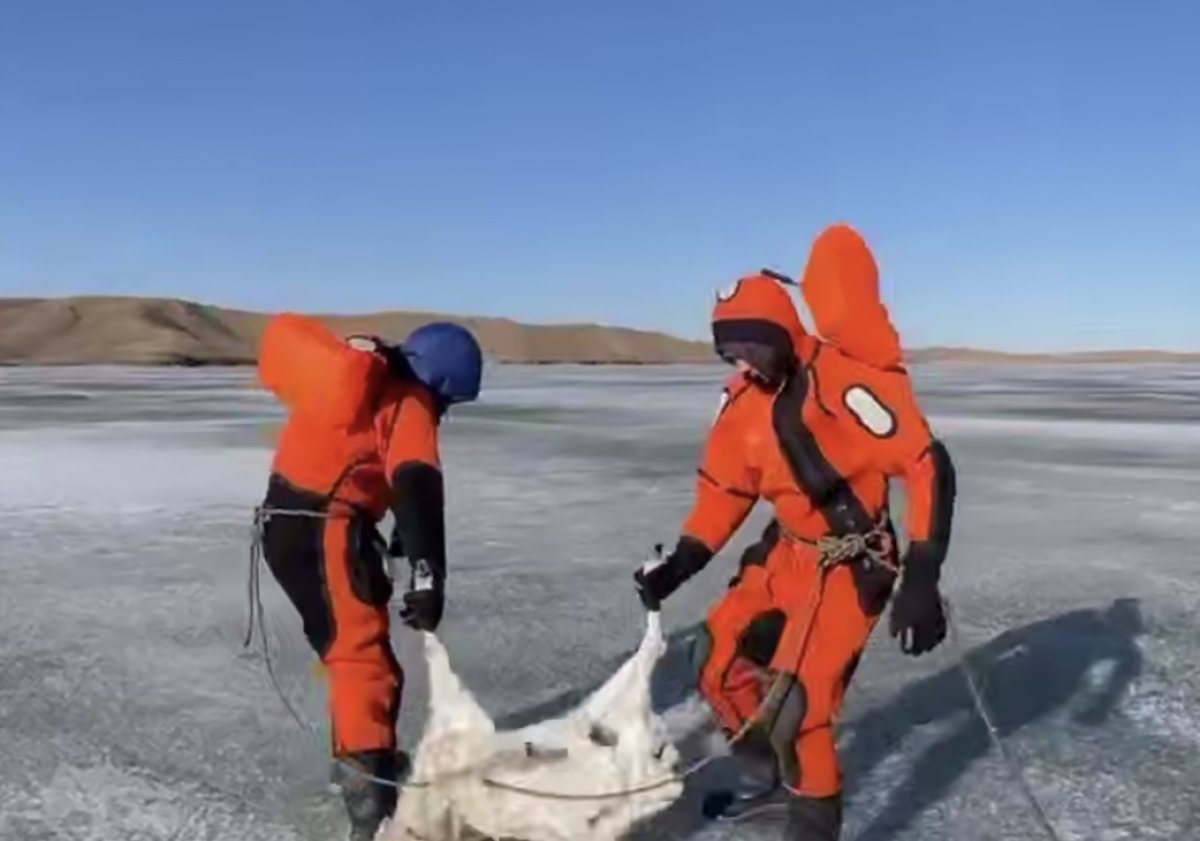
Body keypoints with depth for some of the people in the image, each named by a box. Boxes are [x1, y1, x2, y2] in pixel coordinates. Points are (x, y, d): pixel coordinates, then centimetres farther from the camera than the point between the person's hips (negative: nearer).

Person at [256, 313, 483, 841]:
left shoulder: (357, 369, 16)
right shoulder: (409, 405, -11)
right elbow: (417, 491, -25)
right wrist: (428, 575, -34)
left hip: (288, 520, 9)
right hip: (322, 532, -9)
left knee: (349, 643, 22)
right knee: (363, 654, -13)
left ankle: (359, 753, 36)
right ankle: (368, 786, -22)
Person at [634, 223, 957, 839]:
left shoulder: (845, 381, -25)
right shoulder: (742, 399, 0)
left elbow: (928, 466, -25)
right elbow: (726, 489, 9)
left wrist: (921, 578, -28)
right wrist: (680, 564, 0)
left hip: (852, 565, -8)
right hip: (789, 552, 8)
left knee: (796, 701, -14)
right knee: (721, 665, 12)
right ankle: (776, 772, 36)